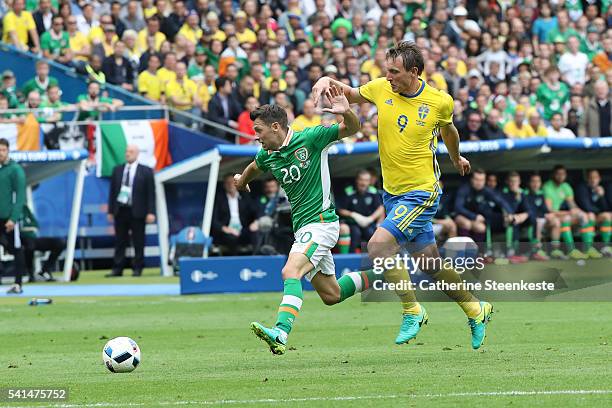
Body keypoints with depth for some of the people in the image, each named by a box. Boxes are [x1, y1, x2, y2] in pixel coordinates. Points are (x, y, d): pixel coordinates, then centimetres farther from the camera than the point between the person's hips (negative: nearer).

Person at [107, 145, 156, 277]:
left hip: (137, 212, -3)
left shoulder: (146, 171, 1)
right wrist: (111, 210, 7)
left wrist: (150, 212, -9)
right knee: (120, 241, 5)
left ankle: (137, 268, 8)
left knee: (138, 242, 1)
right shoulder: (117, 170, 11)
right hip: (120, 210, 3)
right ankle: (117, 269, 8)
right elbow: (112, 191, 12)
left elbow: (151, 193, -2)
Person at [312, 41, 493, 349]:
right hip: (392, 193, 5)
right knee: (431, 264, 10)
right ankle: (476, 310, 30)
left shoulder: (440, 101, -10)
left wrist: (456, 159, 30)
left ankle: (412, 312, -3)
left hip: (421, 192, -5)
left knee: (378, 246, -20)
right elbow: (350, 94, 16)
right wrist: (328, 81, -3)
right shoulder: (382, 89, -3)